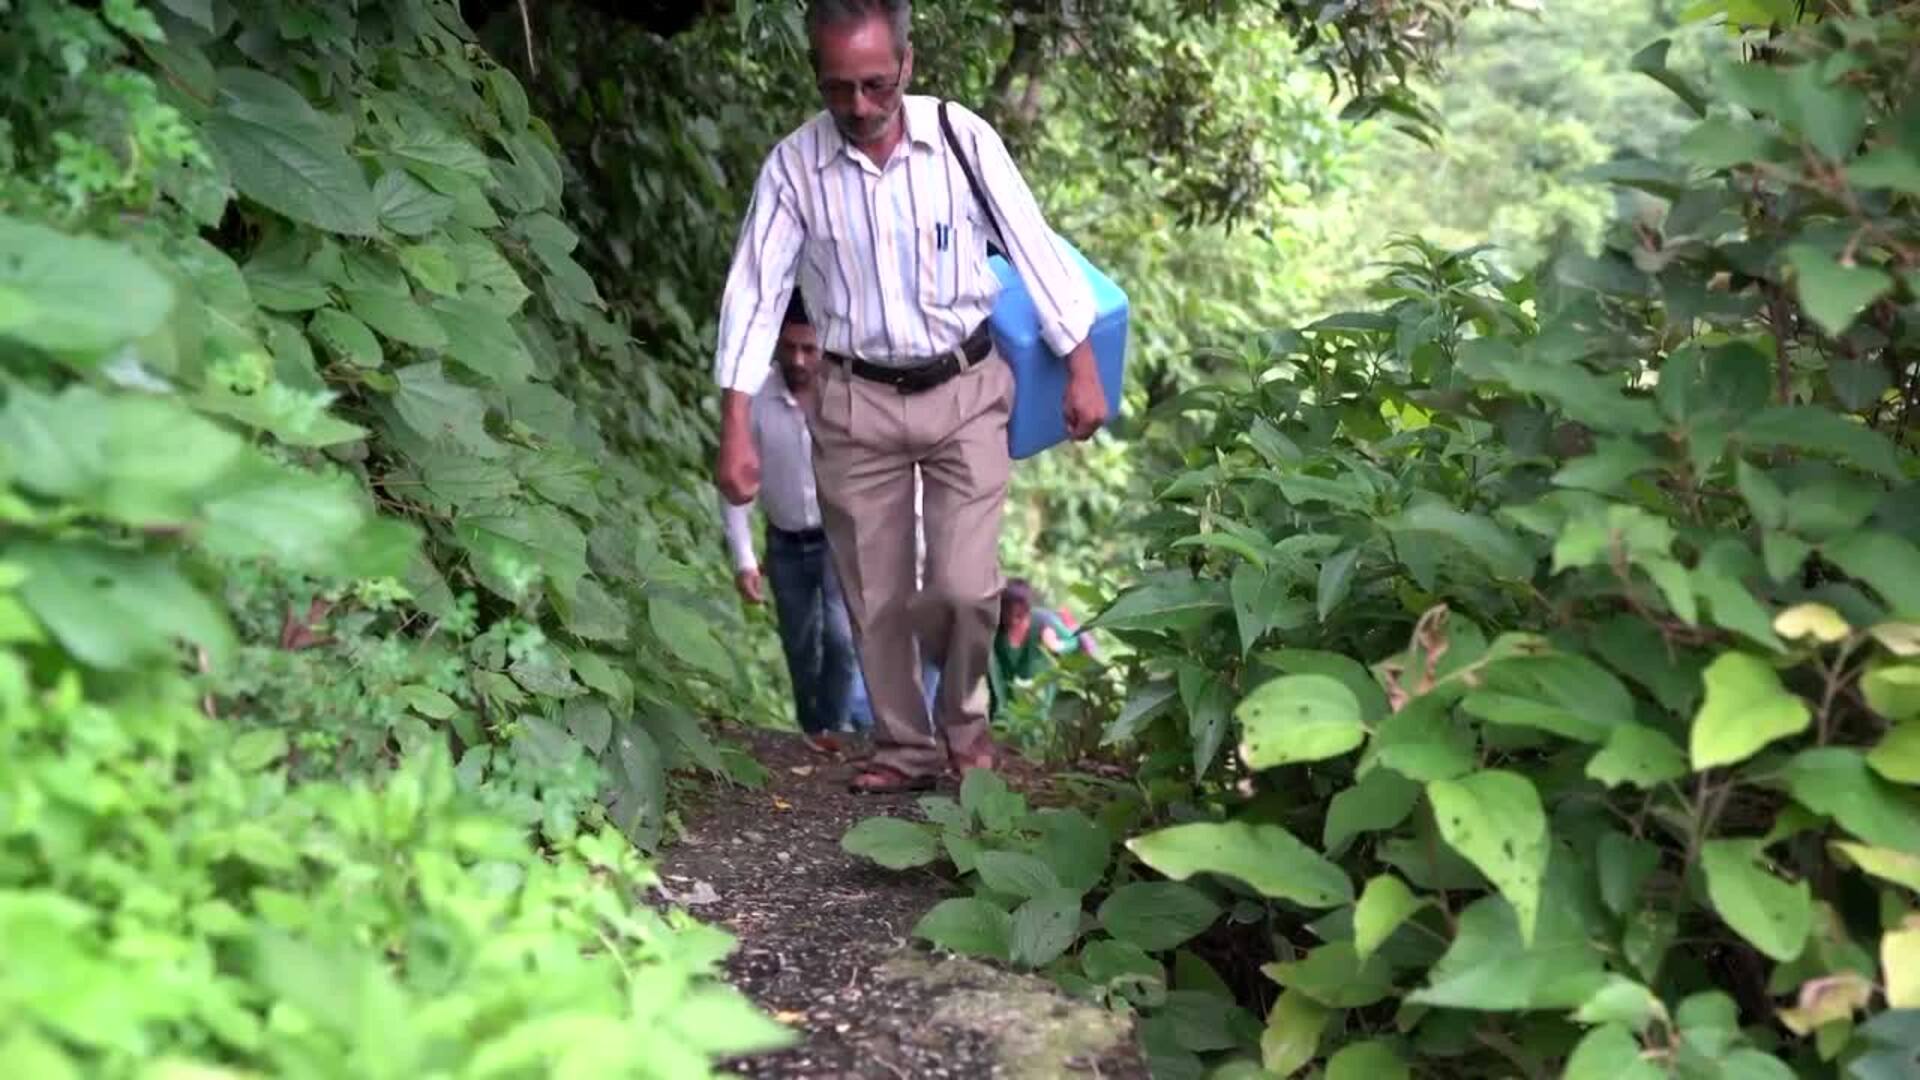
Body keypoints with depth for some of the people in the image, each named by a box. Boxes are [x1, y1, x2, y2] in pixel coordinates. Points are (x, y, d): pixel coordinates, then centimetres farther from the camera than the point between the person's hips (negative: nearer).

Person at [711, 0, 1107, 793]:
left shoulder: (962, 138, -9)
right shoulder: (793, 165, -8)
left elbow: (1034, 250, -3)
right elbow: (754, 293, -8)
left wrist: (1081, 370, -2)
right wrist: (735, 430, -14)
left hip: (965, 392, -1)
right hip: (856, 403, 1)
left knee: (965, 585, -6)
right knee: (875, 597, 8)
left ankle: (964, 716, 24)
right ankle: (905, 748, 28)